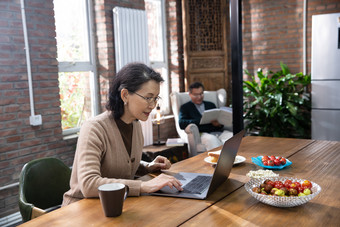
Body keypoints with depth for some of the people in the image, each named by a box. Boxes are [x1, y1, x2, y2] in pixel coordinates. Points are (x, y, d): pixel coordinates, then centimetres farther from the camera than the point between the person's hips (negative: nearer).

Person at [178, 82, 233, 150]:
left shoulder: (211, 105, 28)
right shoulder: (185, 107, 15)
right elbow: (181, 124, -3)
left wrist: (219, 124, -5)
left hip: (219, 132, 4)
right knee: (211, 139, -40)